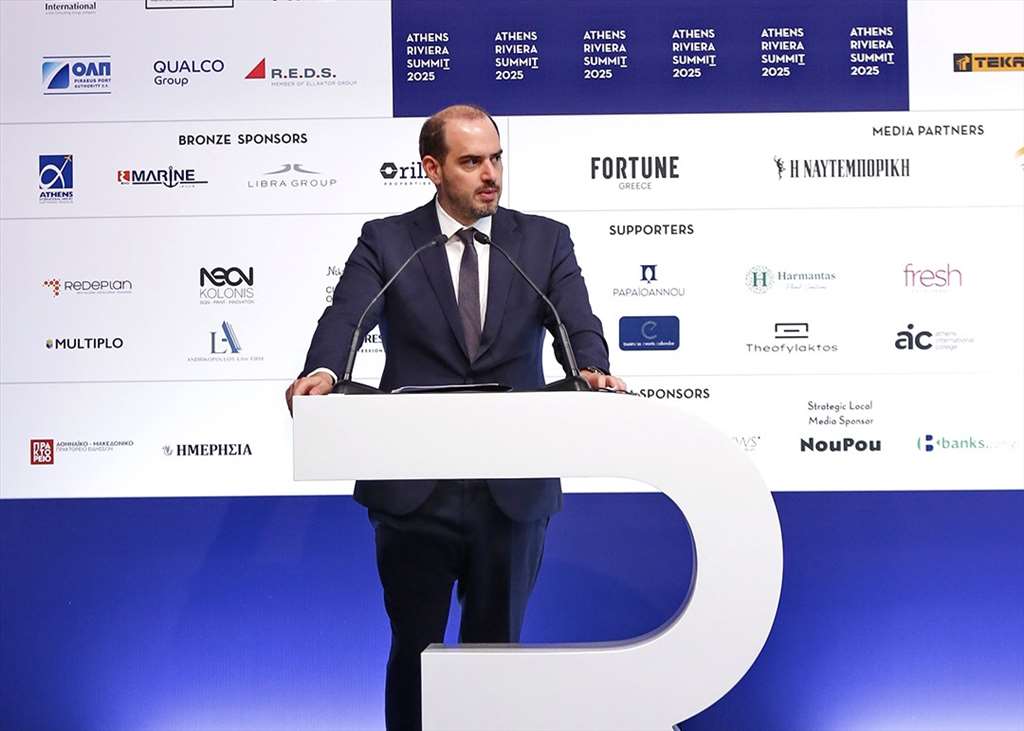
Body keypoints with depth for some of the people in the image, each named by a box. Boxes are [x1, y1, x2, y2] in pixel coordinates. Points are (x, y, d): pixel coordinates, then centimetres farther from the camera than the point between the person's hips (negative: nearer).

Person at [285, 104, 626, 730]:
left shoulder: (545, 241, 5)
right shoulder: (386, 242, 2)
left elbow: (578, 323, -7)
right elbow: (346, 318, -13)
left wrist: (594, 372, -30)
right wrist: (323, 372, -35)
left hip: (513, 491, 1)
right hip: (414, 490, -1)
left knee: (497, 646, 15)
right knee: (415, 649, 13)